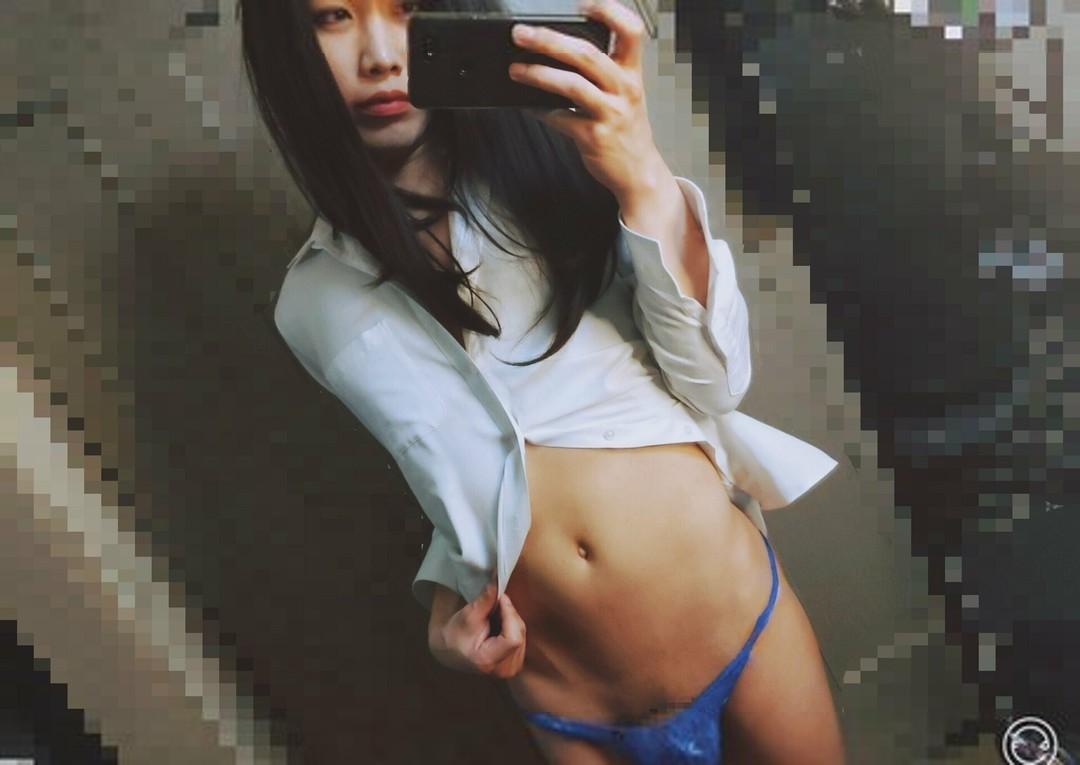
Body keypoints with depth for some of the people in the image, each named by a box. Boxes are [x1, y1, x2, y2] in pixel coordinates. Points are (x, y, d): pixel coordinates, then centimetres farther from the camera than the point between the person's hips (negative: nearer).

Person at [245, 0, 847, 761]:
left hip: (748, 622, -1)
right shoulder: (315, 305, -2)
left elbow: (716, 380, -12)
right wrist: (448, 602, -5)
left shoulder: (553, 166, -8)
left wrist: (646, 183, -23)